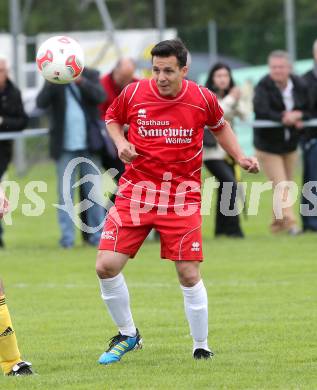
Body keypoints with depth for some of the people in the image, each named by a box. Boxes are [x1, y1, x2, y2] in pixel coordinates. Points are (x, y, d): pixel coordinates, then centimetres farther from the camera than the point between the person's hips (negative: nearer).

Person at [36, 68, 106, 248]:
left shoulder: (90, 76, 6)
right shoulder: (54, 80, 3)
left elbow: (100, 96, -11)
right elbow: (41, 103, -11)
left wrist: (80, 80, -23)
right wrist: (54, 81, -24)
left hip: (88, 145, 1)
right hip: (65, 147, 0)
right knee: (65, 194, -2)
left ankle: (97, 236, 11)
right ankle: (67, 238, 1)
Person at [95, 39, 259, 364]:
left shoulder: (202, 99, -5)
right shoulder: (133, 93, -5)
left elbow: (220, 127, 17)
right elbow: (112, 118, 15)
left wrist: (241, 158, 6)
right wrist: (120, 143, -4)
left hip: (182, 197, -1)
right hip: (136, 191, 1)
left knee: (189, 275, -5)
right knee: (106, 266, -9)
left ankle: (201, 349, 13)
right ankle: (127, 335, 14)